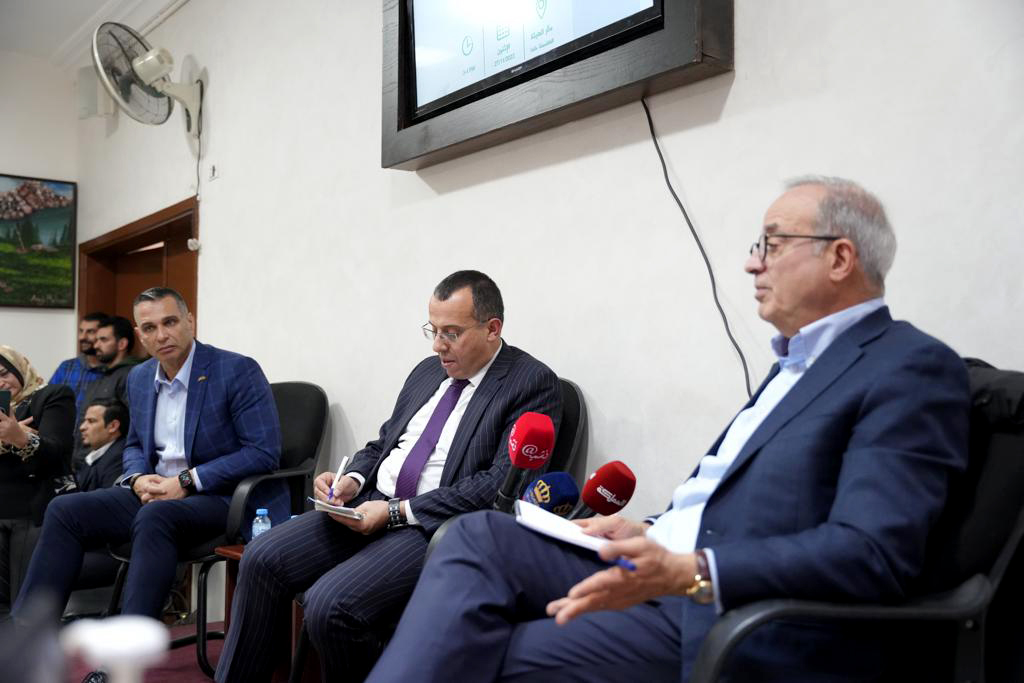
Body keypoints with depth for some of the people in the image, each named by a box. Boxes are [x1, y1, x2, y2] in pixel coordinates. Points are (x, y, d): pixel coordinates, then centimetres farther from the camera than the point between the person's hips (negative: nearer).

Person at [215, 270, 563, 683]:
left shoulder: (533, 383, -8)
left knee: (331, 603, -26)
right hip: (370, 504, 7)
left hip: (439, 528, -7)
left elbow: (500, 485, -17)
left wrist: (397, 511, -19)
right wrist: (353, 480, -1)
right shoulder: (427, 371, 16)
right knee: (262, 558, -9)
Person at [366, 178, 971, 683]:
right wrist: (650, 535, 5)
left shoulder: (913, 367, -9)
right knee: (483, 535, -10)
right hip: (670, 573, 8)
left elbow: (872, 555, -21)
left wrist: (685, 572, -28)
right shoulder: (800, 361, 19)